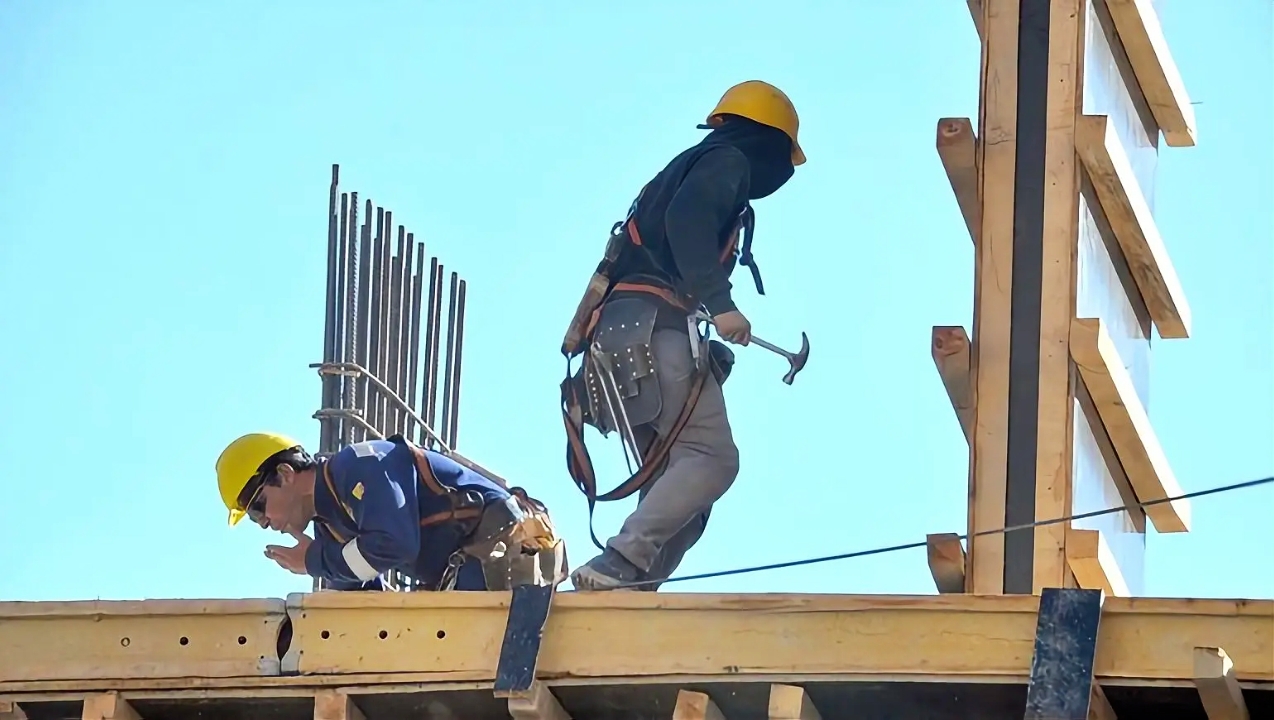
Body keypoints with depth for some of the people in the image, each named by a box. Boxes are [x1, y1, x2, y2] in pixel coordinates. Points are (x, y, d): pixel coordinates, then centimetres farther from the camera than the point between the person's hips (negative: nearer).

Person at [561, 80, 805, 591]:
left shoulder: (689, 167, 35)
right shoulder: (729, 161, 6)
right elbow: (687, 222, -14)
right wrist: (719, 304, -21)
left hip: (621, 341, 9)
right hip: (652, 329, -9)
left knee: (678, 491, 5)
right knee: (712, 458, -20)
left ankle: (626, 588, -11)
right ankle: (615, 567, -33)